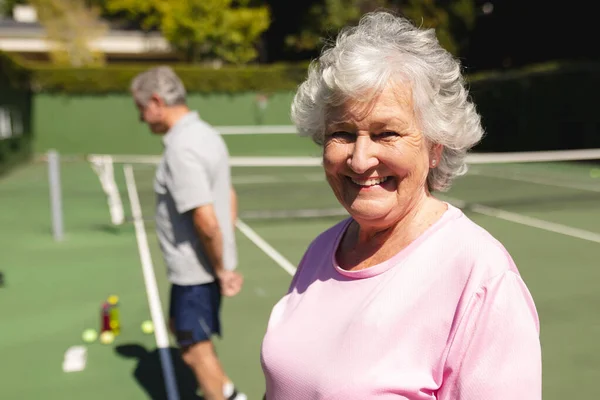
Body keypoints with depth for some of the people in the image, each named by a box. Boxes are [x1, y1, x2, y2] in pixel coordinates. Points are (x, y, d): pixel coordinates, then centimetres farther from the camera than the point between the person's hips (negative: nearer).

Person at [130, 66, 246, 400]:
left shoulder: (181, 149, -25)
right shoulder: (207, 134, 6)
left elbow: (206, 221, -30)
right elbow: (230, 198, 14)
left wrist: (222, 270, -16)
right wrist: (225, 257, 15)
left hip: (195, 272, -10)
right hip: (197, 268, 10)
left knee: (196, 350, 6)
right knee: (180, 326, 27)